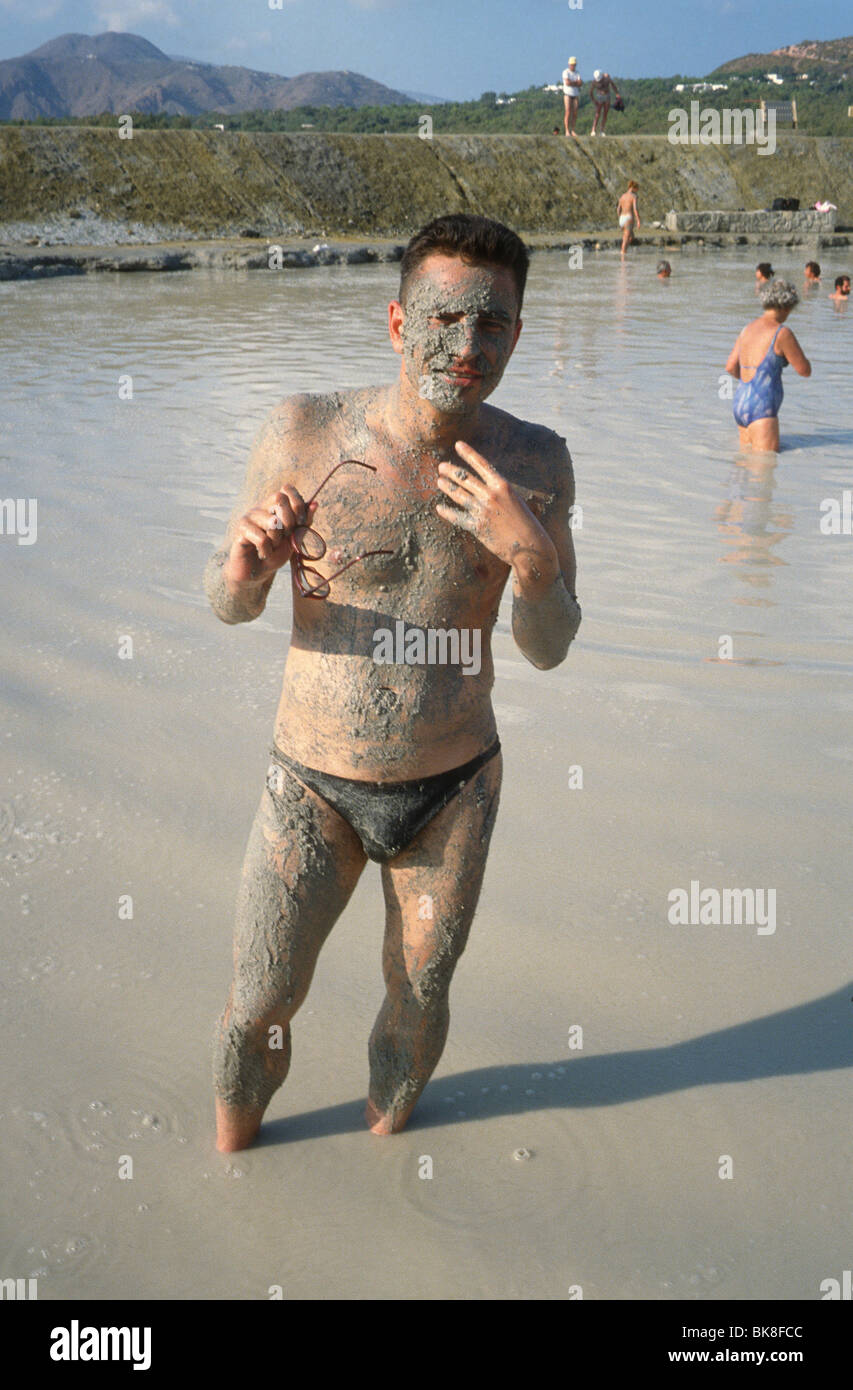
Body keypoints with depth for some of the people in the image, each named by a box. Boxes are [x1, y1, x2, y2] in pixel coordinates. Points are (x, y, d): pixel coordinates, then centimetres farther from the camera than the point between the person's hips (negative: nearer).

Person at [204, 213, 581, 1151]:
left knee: (418, 999, 20)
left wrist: (531, 551, -26)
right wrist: (247, 561, -29)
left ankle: (386, 1136, 51)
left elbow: (549, 651, -6)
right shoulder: (304, 433, -14)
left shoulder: (534, 464, -9)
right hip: (313, 789, -1)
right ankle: (229, 1158, 43)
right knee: (258, 1009, 11)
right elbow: (228, 606, -5)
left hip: (455, 790, 2)